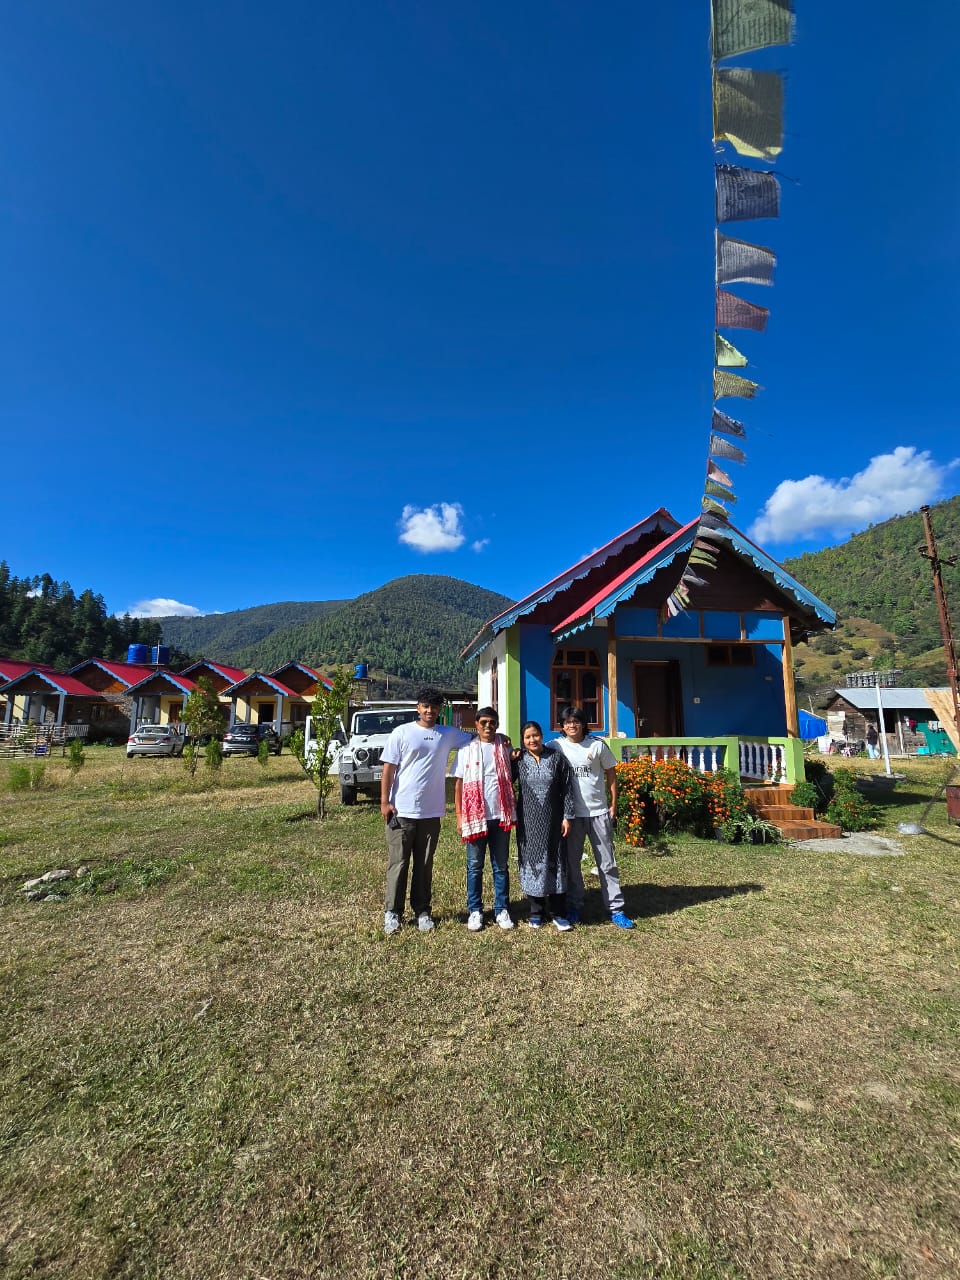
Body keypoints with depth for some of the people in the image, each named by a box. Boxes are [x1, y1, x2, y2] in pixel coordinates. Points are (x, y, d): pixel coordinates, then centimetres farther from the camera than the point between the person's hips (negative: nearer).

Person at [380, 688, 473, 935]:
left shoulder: (448, 734, 5)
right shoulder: (402, 732, -3)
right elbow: (389, 768, -4)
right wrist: (385, 801, -8)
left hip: (431, 812, 3)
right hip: (402, 811, -3)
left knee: (424, 865, 12)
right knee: (398, 863, 6)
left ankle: (422, 911, 25)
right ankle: (392, 912, 19)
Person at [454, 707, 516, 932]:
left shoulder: (504, 746, 4)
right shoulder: (467, 749, 0)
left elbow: (511, 776, 12)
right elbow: (460, 783, 1)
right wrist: (459, 815, -2)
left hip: (501, 814, 1)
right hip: (475, 815, -1)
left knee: (501, 866, 11)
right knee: (475, 866, 9)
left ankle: (502, 909, 22)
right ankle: (475, 910, 21)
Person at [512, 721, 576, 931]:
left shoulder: (556, 758, -1)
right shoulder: (519, 761, 0)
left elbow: (567, 789, 0)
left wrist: (566, 816, -3)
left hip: (552, 820, 0)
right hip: (528, 821, 1)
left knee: (555, 861, 5)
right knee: (531, 861, 7)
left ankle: (559, 913, 16)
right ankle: (536, 911, 21)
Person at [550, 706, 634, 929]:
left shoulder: (598, 745, -2)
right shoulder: (556, 746, -3)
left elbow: (611, 774, 4)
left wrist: (613, 804, 2)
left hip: (599, 812, 0)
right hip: (571, 814, 0)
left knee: (607, 862, 7)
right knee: (571, 862, 11)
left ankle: (615, 908, 18)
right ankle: (574, 906, 25)